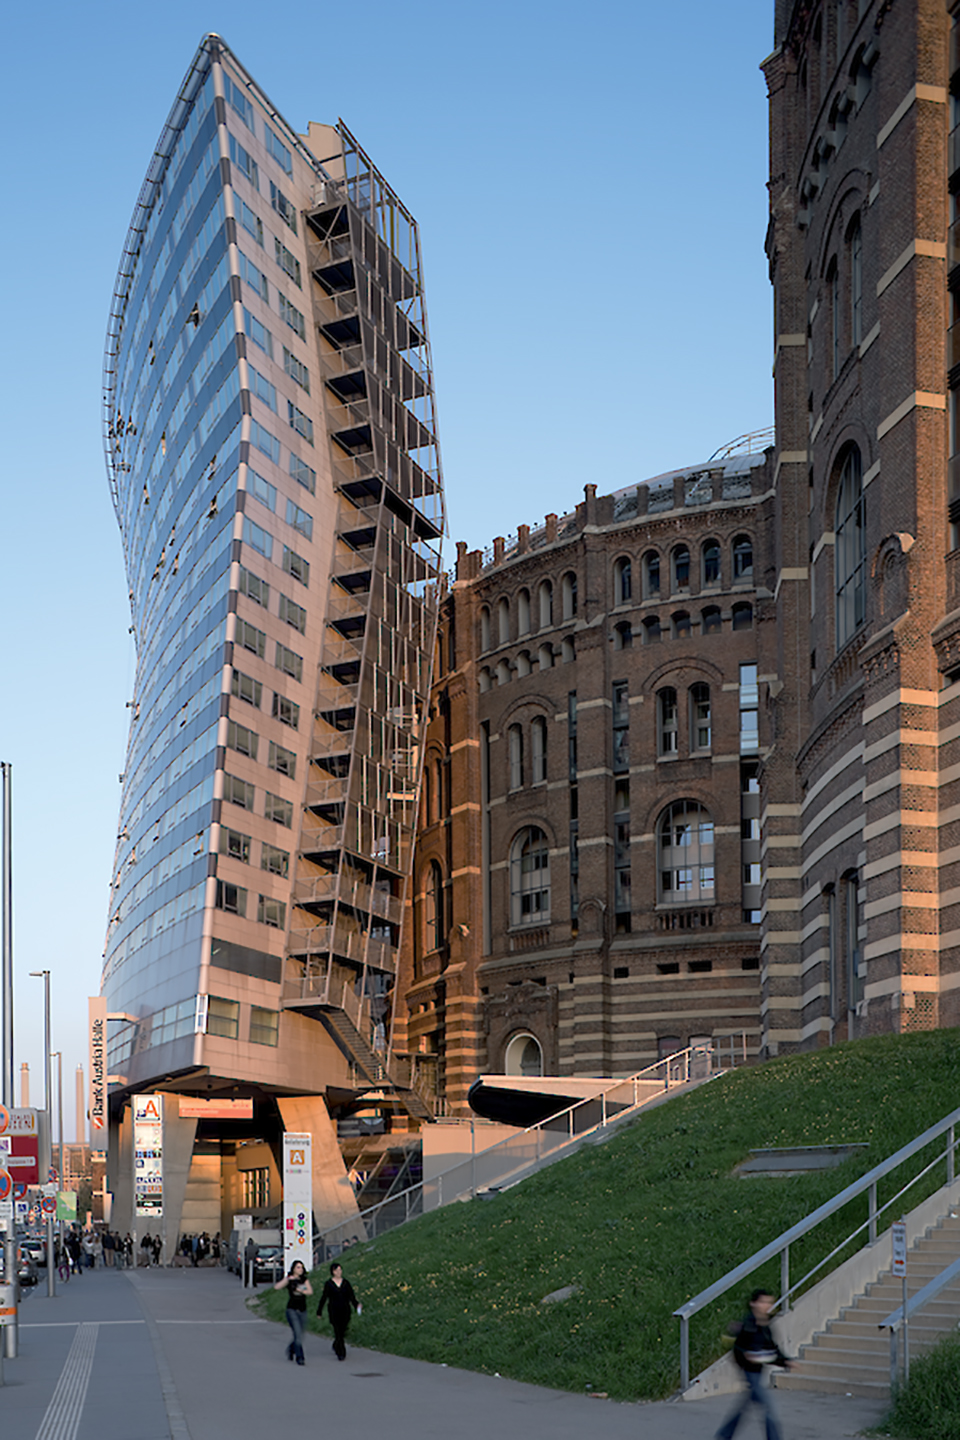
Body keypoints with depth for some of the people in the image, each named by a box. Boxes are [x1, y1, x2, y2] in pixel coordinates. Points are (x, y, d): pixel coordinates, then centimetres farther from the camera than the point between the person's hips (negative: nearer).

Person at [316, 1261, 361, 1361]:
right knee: (338, 1331, -10)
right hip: (334, 1311, -3)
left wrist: (357, 1305, -13)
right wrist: (319, 1311, 5)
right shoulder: (329, 1284, 0)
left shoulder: (346, 1283, 7)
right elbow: (324, 1298, 3)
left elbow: (351, 1296, 4)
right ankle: (341, 1353, -6)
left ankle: (335, 1346, 35)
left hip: (345, 1311, 3)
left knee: (343, 1331, 8)